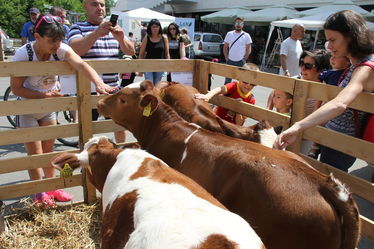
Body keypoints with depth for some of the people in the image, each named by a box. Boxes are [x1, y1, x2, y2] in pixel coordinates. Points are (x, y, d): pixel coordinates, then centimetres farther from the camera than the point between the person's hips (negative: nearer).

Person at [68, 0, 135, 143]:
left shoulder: (113, 29, 14)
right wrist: (96, 33, -33)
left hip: (113, 87, 4)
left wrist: (120, 38, -15)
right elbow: (75, 49, -18)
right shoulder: (78, 28, 2)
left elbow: (131, 52, 7)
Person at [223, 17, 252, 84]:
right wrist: (226, 58, 2)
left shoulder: (246, 35, -1)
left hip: (240, 62, -2)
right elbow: (225, 47, 9)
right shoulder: (229, 34, 5)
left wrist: (244, 60, -7)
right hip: (230, 61, 2)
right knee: (227, 79, 10)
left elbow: (248, 49, -1)